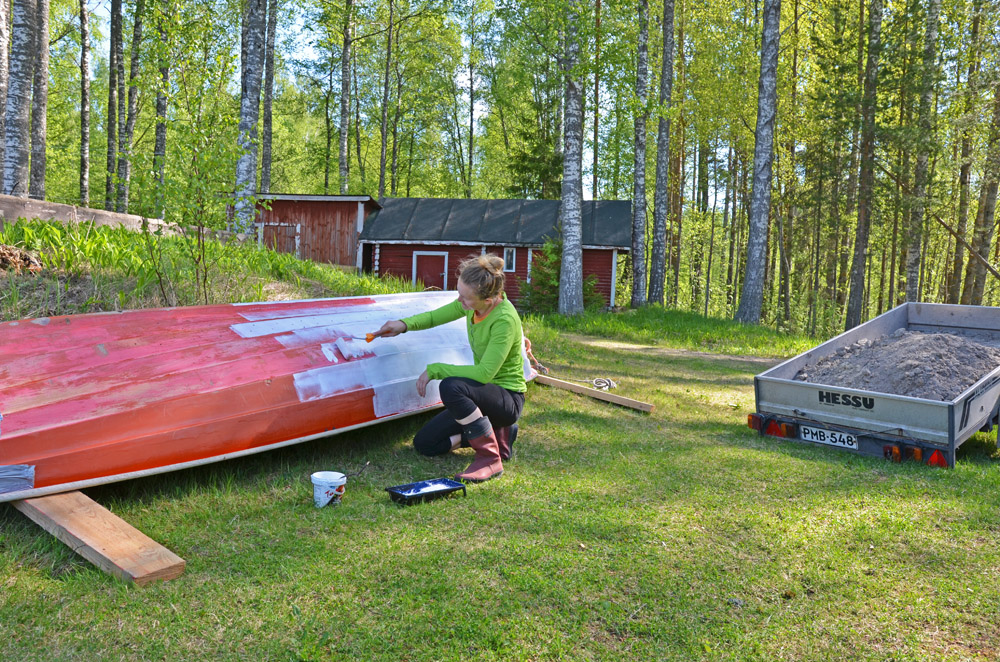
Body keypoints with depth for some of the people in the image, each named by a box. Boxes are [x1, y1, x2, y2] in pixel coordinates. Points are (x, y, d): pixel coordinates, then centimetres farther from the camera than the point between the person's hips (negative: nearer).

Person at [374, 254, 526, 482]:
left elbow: (484, 373, -31)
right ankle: (497, 434, 13)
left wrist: (434, 369, -24)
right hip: (483, 394, 8)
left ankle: (490, 459, -21)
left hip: (508, 399, -8)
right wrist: (405, 324, -6)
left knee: (451, 387, -37)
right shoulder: (472, 304, -4)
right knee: (424, 444, 5)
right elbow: (437, 316, 13)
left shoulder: (504, 320, -27)